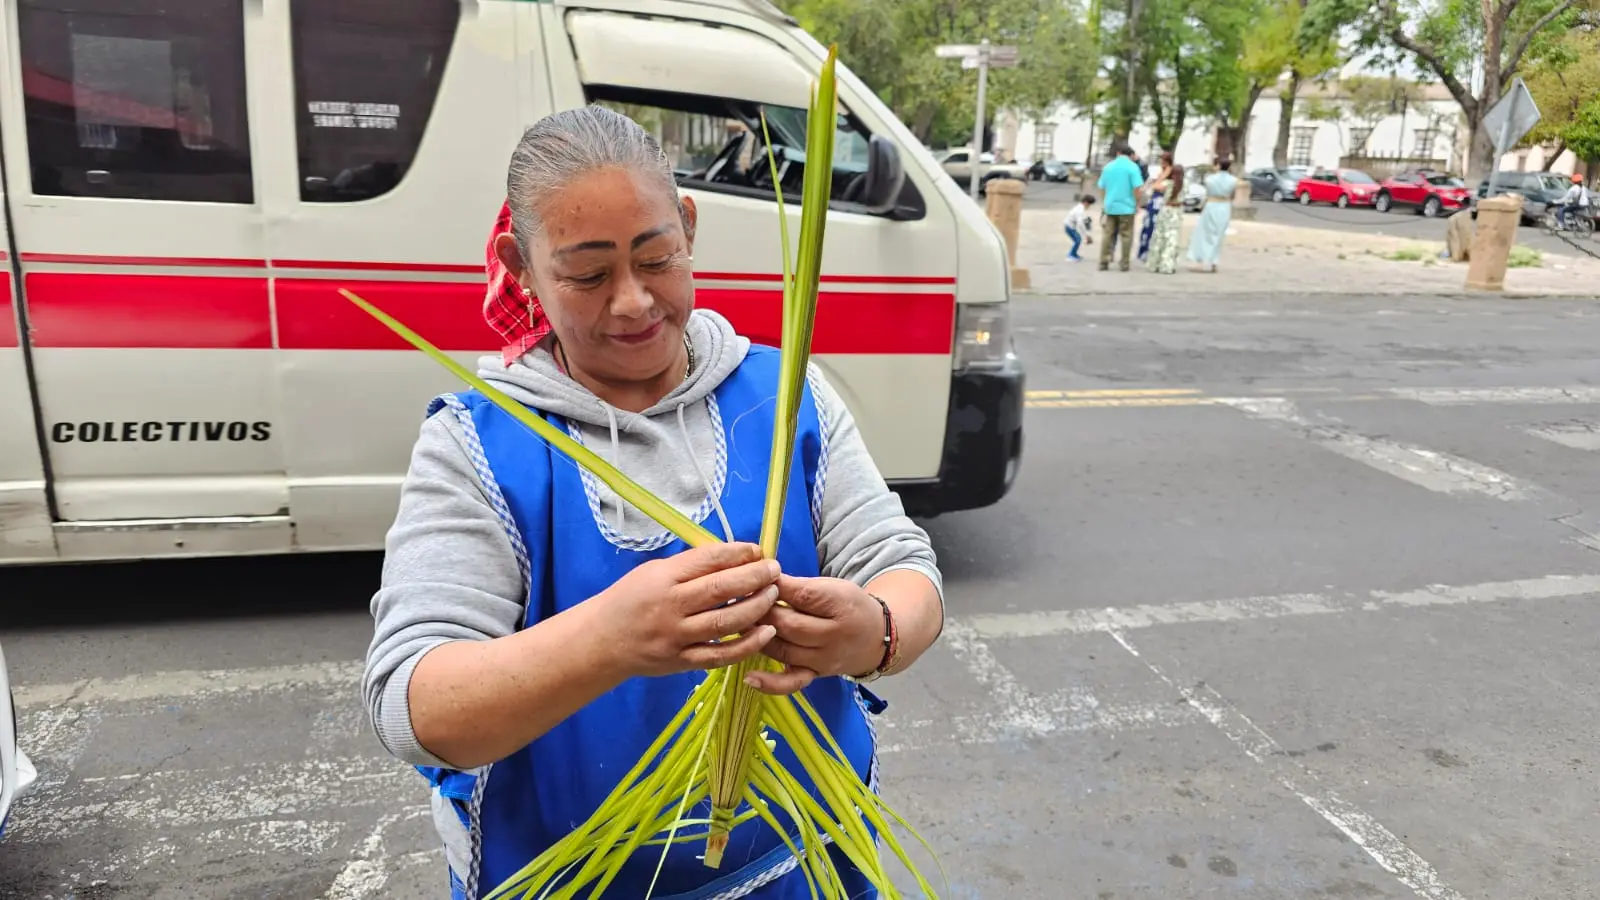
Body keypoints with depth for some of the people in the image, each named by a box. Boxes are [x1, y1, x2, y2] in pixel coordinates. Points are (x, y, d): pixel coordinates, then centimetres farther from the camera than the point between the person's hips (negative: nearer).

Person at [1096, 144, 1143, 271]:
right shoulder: (1132, 167, -7)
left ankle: (1104, 262, 4)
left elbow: (1101, 187, 12)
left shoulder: (1108, 166, 7)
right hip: (1126, 207, -4)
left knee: (1109, 235, 8)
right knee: (1126, 236, 2)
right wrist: (1137, 204, -3)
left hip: (1110, 206, 4)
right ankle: (1124, 264, 3)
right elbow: (1136, 188, -14)